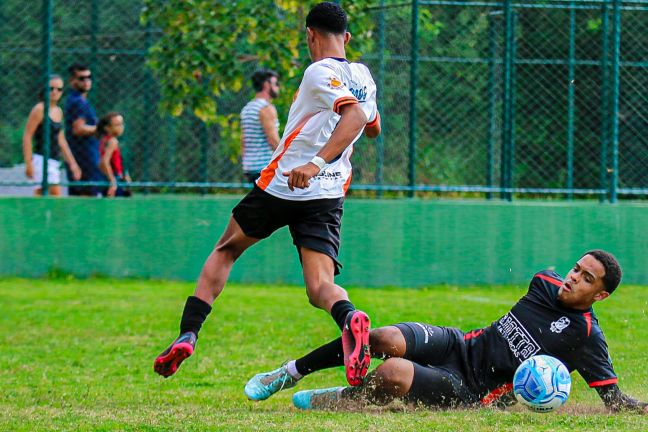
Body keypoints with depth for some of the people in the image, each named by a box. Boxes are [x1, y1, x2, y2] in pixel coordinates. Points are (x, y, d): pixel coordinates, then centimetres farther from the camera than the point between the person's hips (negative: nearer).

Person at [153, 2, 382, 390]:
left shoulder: (320, 73, -9)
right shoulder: (363, 76, 13)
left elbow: (355, 115, -27)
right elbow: (372, 125, 32)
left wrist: (316, 163, -37)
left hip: (281, 184, -4)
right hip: (329, 197, 4)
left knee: (225, 250, 18)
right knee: (321, 287, -7)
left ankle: (188, 335, 9)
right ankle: (349, 318, -44)